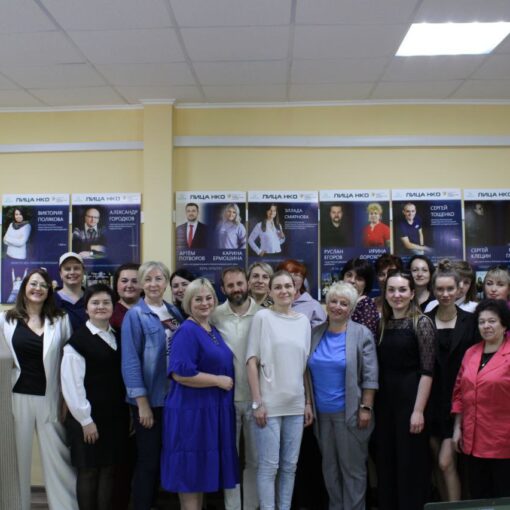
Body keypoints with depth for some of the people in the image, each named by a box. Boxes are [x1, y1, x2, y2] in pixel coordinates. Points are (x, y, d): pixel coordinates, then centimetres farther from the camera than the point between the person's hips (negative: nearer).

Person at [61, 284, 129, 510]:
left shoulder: (117, 337, 10)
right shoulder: (77, 340, -9)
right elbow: (71, 385, -13)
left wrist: (128, 412, 8)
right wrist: (85, 419, -14)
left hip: (115, 415, 6)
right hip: (89, 417, -5)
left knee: (109, 470, 11)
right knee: (88, 471, 4)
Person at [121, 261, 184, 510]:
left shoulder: (174, 312, 8)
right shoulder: (135, 315, -9)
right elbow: (130, 361, -13)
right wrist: (142, 402, -16)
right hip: (149, 399, -6)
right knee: (148, 460, 3)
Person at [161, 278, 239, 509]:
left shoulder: (213, 330, 12)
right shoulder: (187, 331, -15)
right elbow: (180, 373, -25)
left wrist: (225, 380, 9)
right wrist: (219, 381, -18)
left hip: (211, 411, 9)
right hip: (191, 411, -9)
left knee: (203, 470, 16)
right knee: (190, 471, 1)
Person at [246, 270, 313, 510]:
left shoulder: (303, 320, 9)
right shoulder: (262, 317, -4)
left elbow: (305, 365, 12)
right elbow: (252, 361, -6)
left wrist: (308, 402, 9)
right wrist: (257, 402, -11)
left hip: (296, 403, 4)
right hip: (269, 403, -4)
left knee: (290, 465, 11)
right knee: (269, 465, 0)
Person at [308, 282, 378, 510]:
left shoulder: (362, 334, -6)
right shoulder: (315, 333, 5)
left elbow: (370, 376, -9)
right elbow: (308, 372, 11)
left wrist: (366, 408, -13)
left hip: (349, 412, -4)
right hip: (322, 412, 4)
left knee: (352, 466, 5)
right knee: (329, 466, 15)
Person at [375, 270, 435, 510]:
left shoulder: (421, 322, -7)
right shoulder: (383, 323, 9)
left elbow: (427, 370, -11)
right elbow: (379, 367, 11)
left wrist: (418, 410, -16)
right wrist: (372, 404, 4)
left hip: (410, 398, -5)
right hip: (384, 400, 6)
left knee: (411, 464, 3)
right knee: (385, 462, 12)